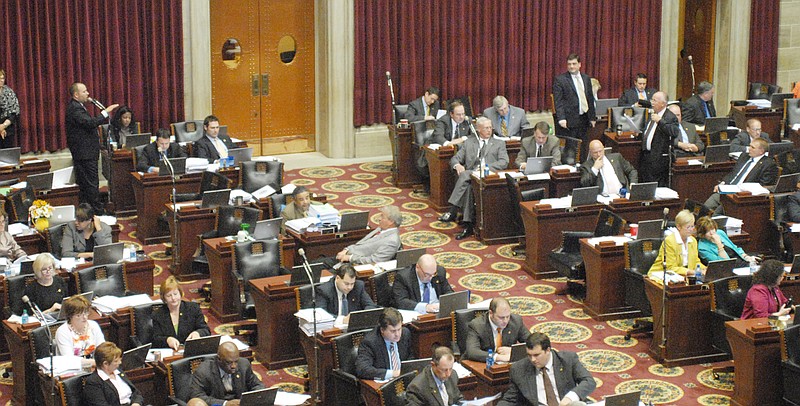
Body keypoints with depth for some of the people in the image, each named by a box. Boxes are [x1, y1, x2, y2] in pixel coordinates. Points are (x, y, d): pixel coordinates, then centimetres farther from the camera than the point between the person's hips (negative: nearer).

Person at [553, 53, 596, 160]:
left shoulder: (586, 78, 13)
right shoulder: (560, 79, -4)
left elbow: (590, 99, 17)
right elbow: (558, 101, -9)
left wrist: (592, 117, 14)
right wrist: (561, 118, -19)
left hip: (583, 119, 5)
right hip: (569, 120, -5)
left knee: (583, 149, 7)